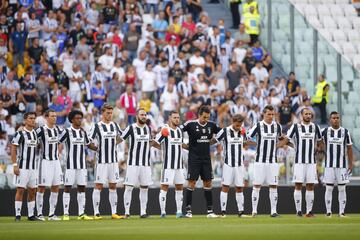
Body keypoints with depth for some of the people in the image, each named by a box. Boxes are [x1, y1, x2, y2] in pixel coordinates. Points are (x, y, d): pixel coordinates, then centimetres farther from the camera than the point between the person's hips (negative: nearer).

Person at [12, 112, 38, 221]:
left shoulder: (35, 133, 12)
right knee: (20, 190, -7)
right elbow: (13, 150, -10)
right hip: (22, 166, -7)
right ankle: (17, 215, -4)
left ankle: (31, 215, 13)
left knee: (32, 191, 7)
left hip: (33, 167, 7)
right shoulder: (20, 133, -9)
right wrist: (15, 165, -17)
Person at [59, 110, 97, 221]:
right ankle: (66, 214, -1)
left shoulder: (83, 132, 12)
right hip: (70, 165, -6)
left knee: (82, 188, 5)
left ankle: (81, 213, 9)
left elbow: (89, 144, 25)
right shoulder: (67, 132, -6)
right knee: (67, 188, -3)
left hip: (82, 165, 6)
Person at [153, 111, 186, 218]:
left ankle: (179, 211, 11)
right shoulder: (165, 130, -9)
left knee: (179, 187, 7)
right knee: (164, 187, -7)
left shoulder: (180, 131, 13)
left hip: (179, 165, 7)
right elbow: (155, 143, -9)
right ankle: (163, 212, -4)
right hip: (168, 165, -7)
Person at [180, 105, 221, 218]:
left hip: (206, 158, 4)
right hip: (194, 158, -4)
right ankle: (188, 210, -1)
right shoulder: (191, 124, -8)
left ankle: (210, 210, 7)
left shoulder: (211, 125, 5)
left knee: (208, 183, 4)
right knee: (191, 183, -5)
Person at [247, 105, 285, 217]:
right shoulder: (258, 126, -4)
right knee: (257, 185, -2)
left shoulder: (277, 126, 7)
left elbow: (280, 140, 24)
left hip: (273, 161, 3)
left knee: (273, 186, 1)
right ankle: (254, 211, 1)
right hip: (260, 160, -3)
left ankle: (273, 211, 5)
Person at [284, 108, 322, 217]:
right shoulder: (296, 126, 0)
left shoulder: (315, 127, 10)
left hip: (311, 162, 3)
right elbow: (286, 139, -1)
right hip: (299, 161, -3)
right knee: (298, 185, -6)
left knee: (310, 186, 2)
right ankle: (298, 210, -3)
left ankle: (309, 211, 5)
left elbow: (319, 141, 22)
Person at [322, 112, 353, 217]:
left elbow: (349, 149, 8)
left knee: (342, 189, 1)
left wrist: (350, 164, 4)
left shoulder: (345, 132, 4)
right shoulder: (325, 131, 2)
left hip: (342, 165, 1)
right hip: (329, 165, -1)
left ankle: (342, 212, 5)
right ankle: (328, 211, 4)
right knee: (329, 188, -1)